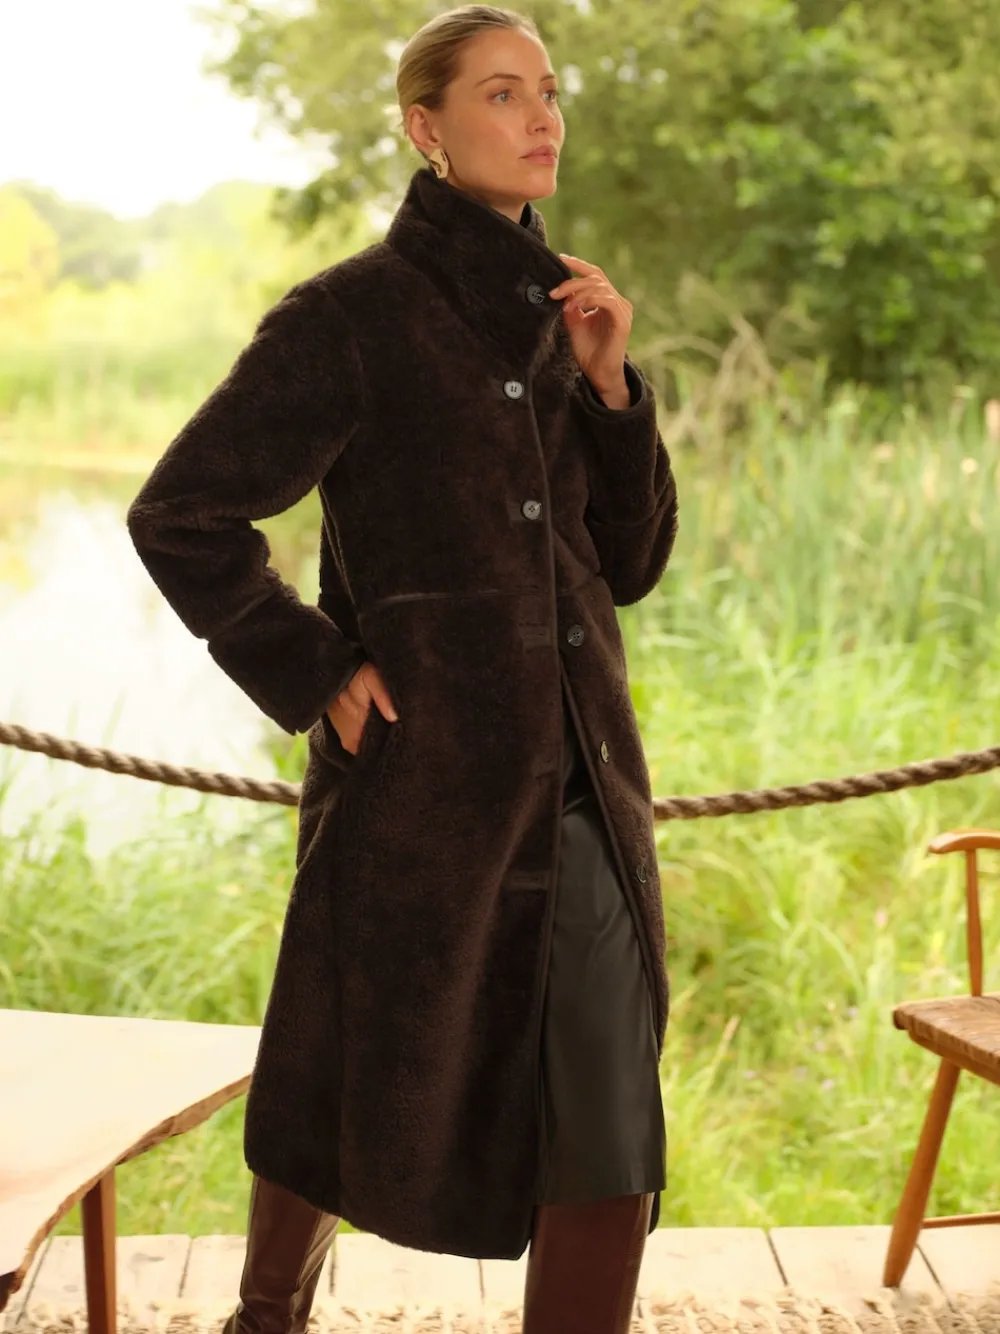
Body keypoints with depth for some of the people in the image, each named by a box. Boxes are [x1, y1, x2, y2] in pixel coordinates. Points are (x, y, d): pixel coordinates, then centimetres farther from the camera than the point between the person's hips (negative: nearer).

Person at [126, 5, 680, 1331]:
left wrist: (610, 388, -1)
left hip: (583, 779, 5)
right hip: (422, 783, -5)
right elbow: (179, 515, -8)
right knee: (365, 1093, 13)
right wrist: (311, 675, -10)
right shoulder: (354, 315, -8)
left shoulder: (558, 312, 11)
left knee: (609, 1145, 5)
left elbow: (629, 565, 11)